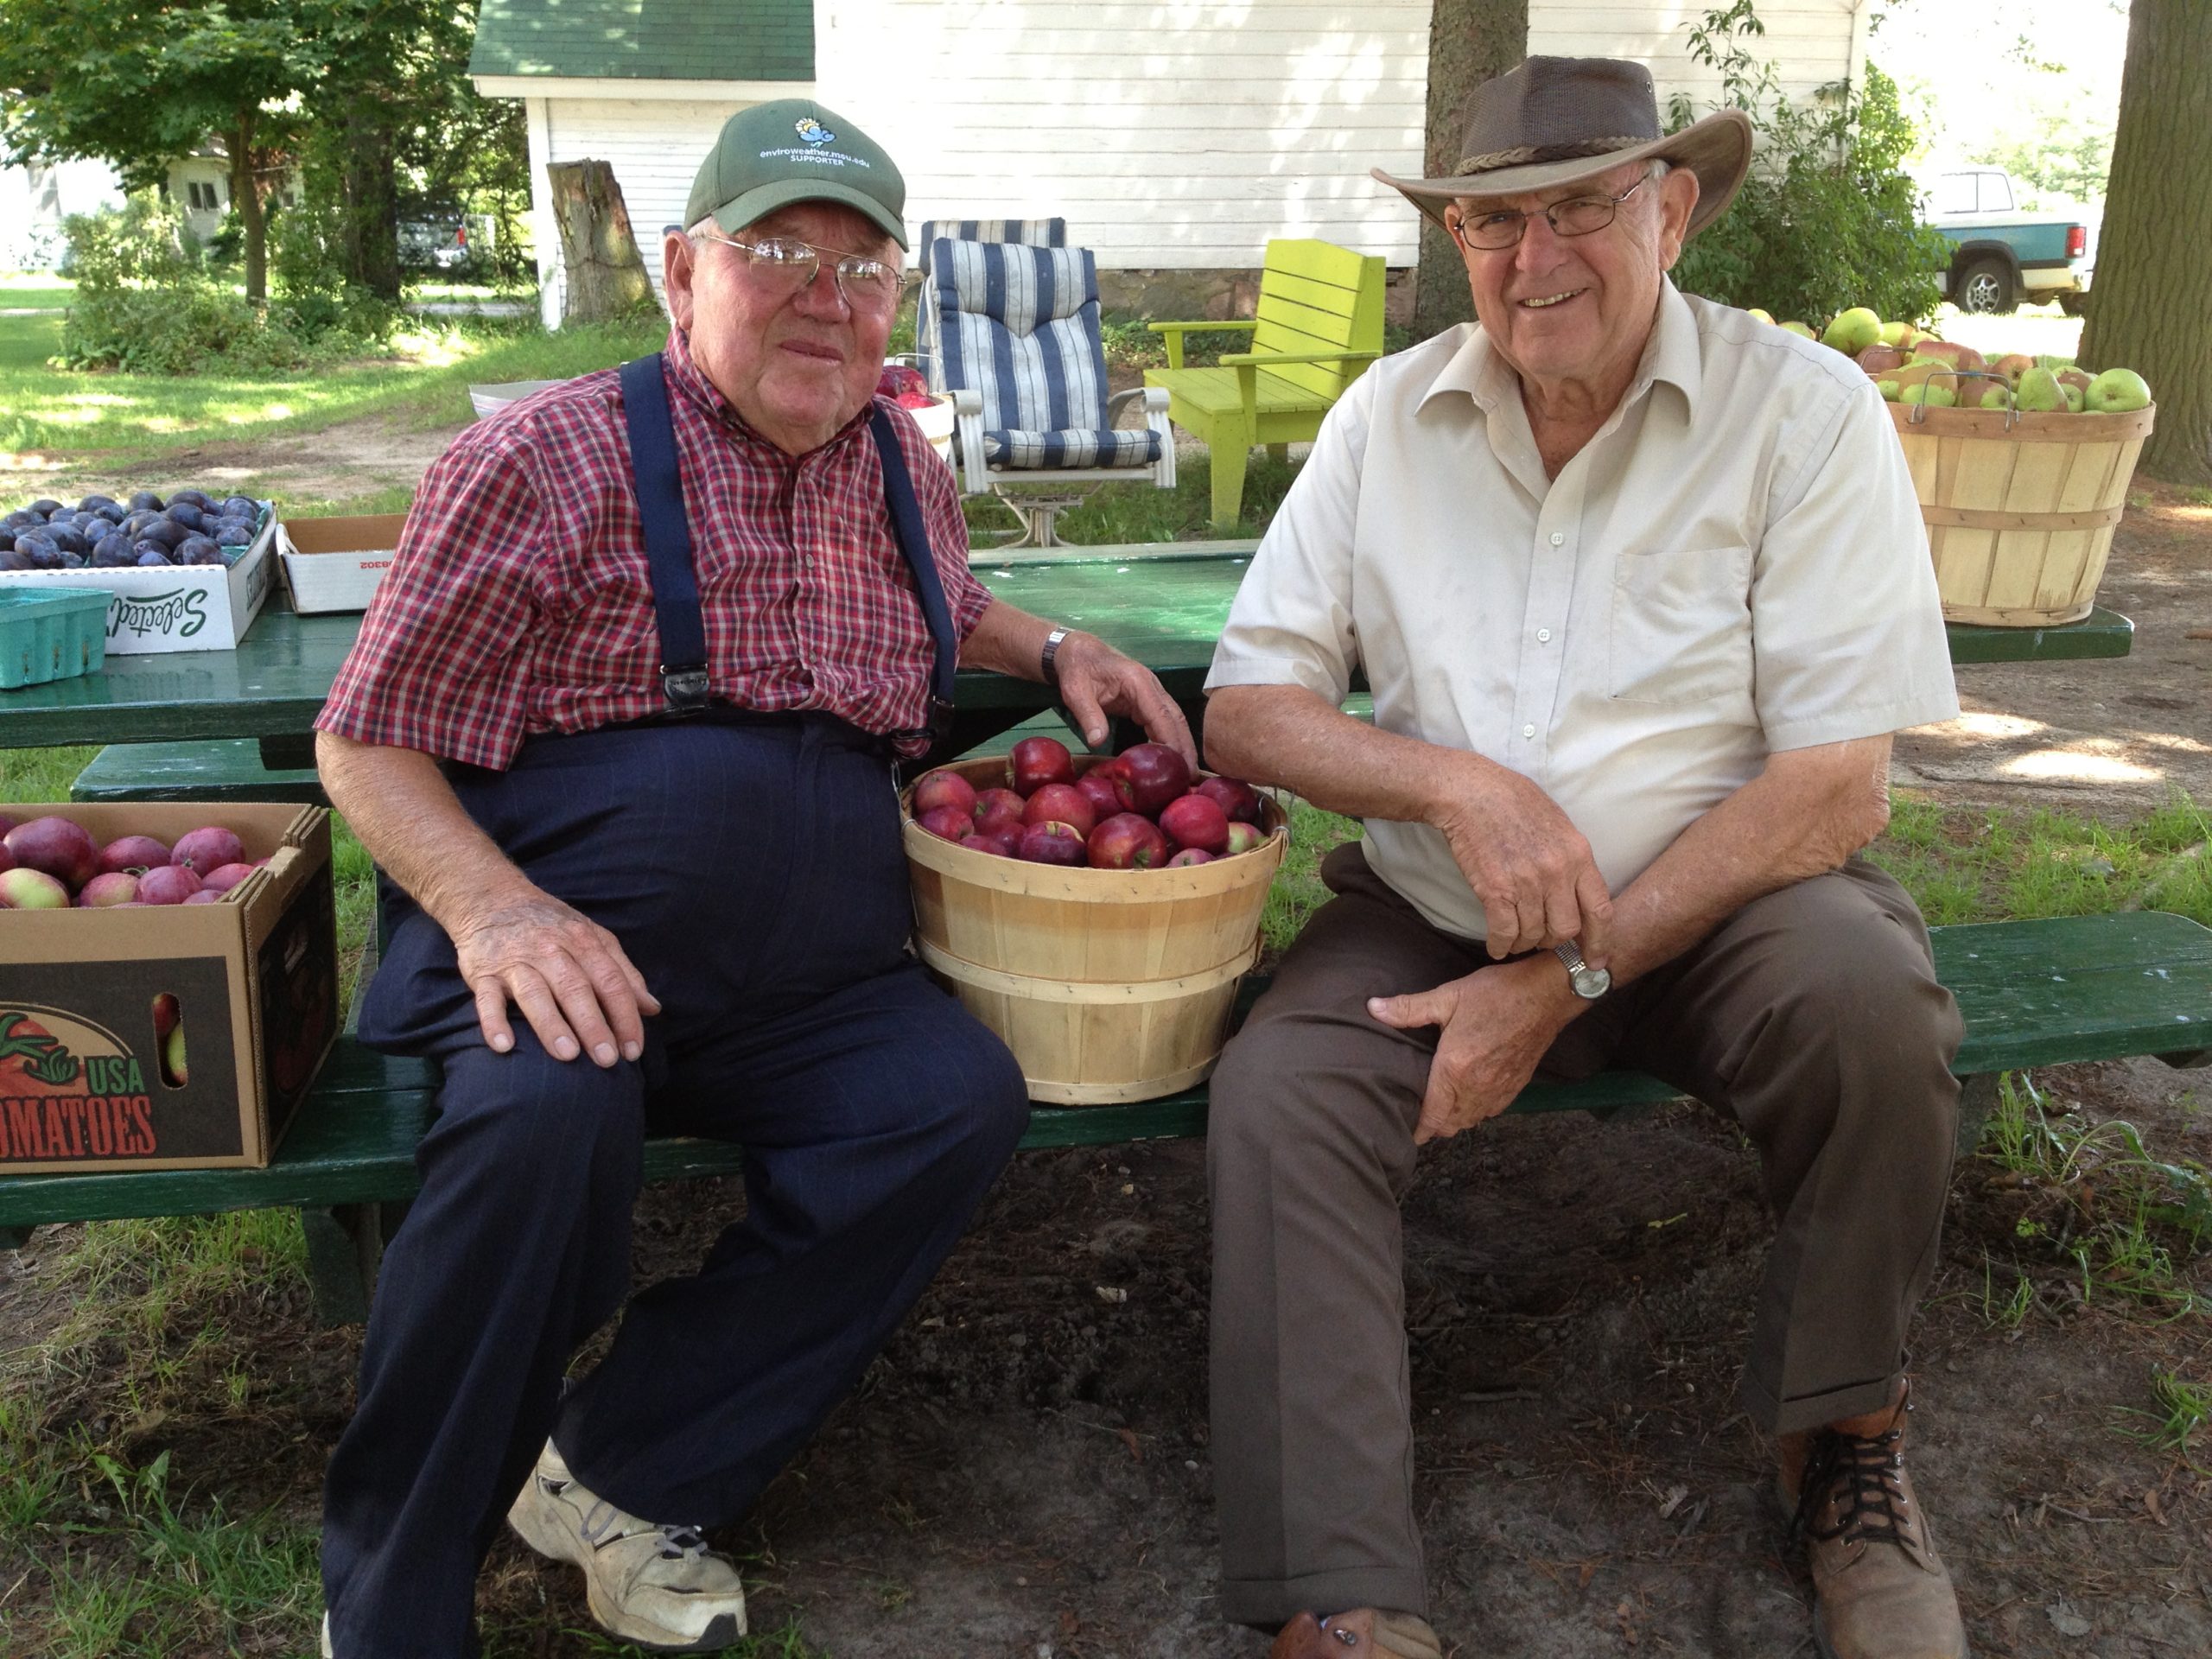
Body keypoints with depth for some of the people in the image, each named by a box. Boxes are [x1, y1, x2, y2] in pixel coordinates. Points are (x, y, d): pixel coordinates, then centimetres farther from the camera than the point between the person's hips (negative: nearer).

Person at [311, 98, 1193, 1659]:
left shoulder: (904, 464, 15)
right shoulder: (544, 460, -3)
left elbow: (946, 611, 38)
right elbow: (369, 740, -2)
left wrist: (1056, 648, 16)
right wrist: (492, 907, -21)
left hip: (812, 986, 5)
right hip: (560, 958, -5)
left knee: (964, 1099, -23)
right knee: (552, 1115, -35)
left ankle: (621, 1471, -10)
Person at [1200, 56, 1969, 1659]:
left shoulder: (1803, 410, -8)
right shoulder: (1389, 416, 0)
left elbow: (1841, 780, -14)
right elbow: (1246, 706, -2)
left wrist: (1569, 976, -21)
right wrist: (1455, 782, -21)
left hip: (1722, 896, -1)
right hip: (1434, 914, 2)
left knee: (1866, 993, -31)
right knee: (1275, 1092, -23)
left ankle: (1848, 1440, -2)